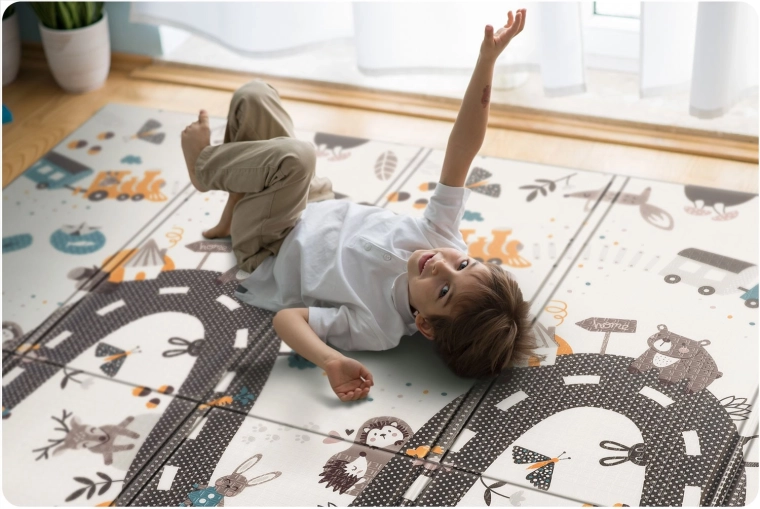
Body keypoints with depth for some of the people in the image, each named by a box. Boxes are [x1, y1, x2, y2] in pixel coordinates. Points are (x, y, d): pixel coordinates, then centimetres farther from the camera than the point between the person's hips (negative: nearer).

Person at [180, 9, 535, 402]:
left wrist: (330, 360, -60)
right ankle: (232, 217, 28)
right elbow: (460, 151, -34)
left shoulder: (376, 328, -40)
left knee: (293, 156, -33)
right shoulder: (443, 237, -31)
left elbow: (286, 317, -39)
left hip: (271, 250, -5)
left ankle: (203, 164, 5)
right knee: (253, 95, 2)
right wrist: (486, 61, -44)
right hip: (319, 209, 5)